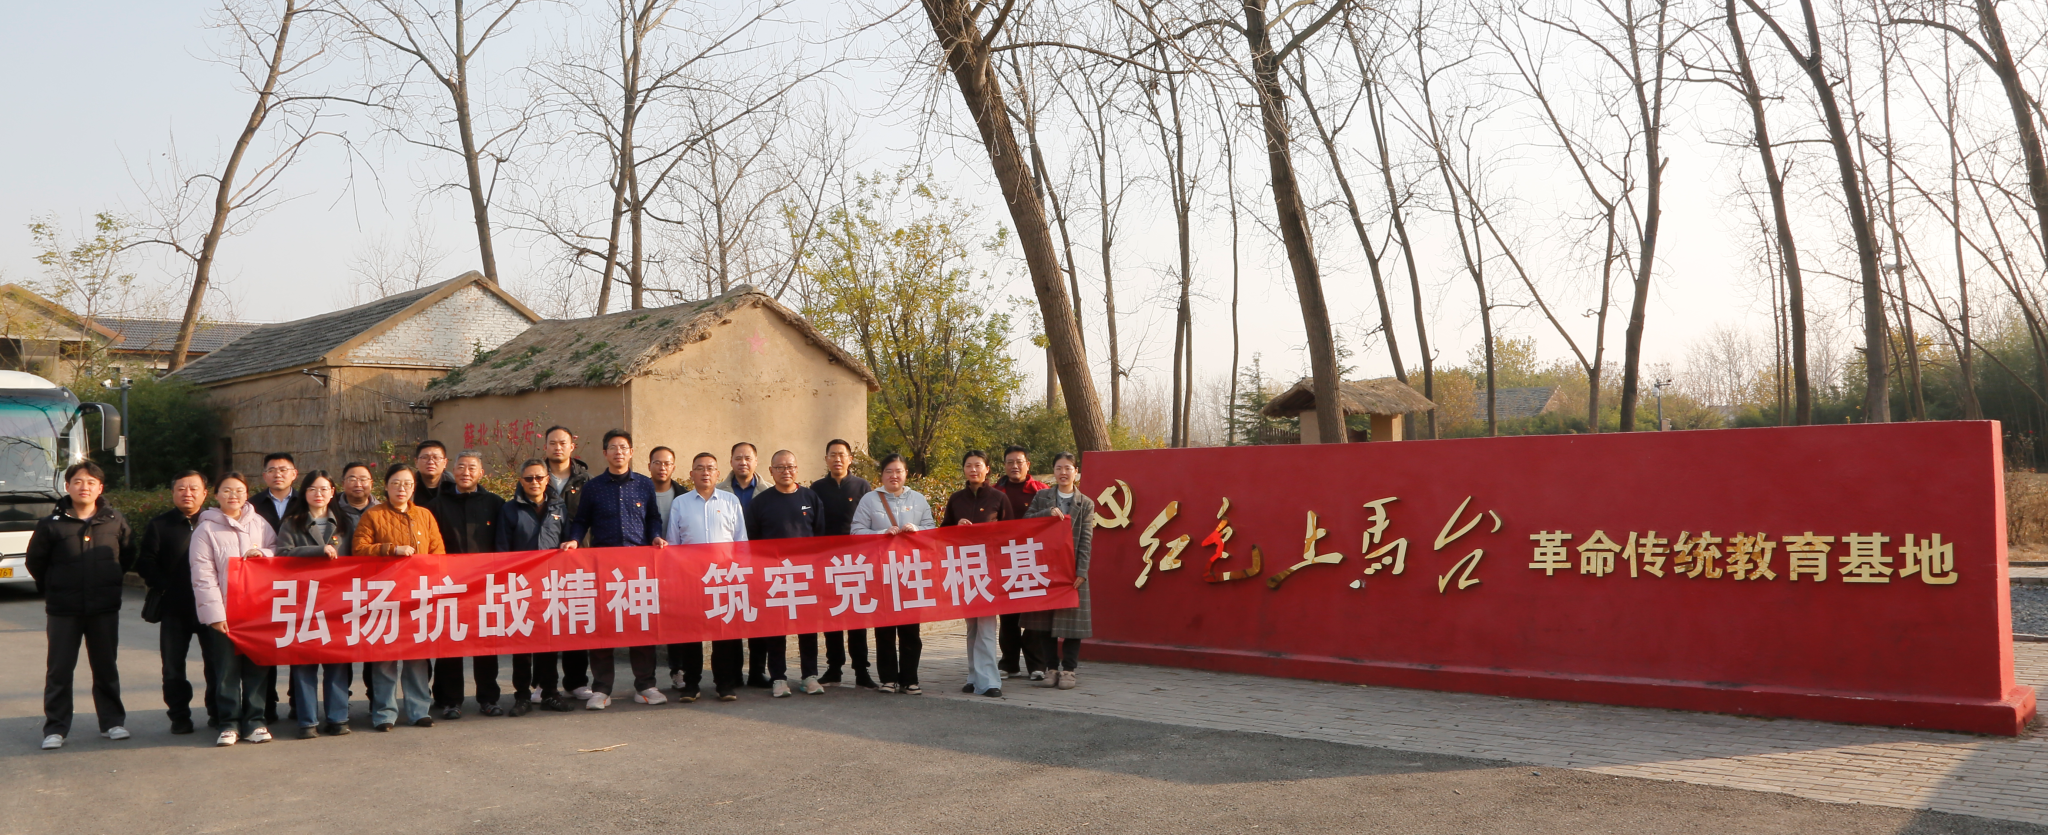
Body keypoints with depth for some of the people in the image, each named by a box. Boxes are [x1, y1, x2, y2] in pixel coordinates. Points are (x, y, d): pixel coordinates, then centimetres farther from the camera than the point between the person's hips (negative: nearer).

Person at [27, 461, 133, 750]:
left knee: (106, 668, 9)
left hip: (105, 609, 1)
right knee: (59, 670, 1)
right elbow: (35, 561, 7)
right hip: (63, 611, -1)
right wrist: (53, 589, 10)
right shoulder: (52, 524, -4)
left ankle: (112, 722, 18)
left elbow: (127, 556, 15)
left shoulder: (115, 521, 1)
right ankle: (55, 728, 8)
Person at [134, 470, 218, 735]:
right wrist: (164, 587, -8)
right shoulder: (159, 525, 6)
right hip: (174, 608, 1)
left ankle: (217, 713, 15)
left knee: (216, 663, 4)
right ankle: (179, 715, 14)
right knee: (173, 666, 4)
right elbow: (145, 563, 4)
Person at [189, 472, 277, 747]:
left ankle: (255, 721, 11)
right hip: (224, 612, -2)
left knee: (257, 667, 3)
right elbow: (203, 576, -4)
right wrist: (214, 614, -11)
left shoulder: (260, 524, 10)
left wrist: (263, 554, -7)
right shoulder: (206, 530, 0)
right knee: (227, 670, -2)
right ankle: (230, 723, 6)